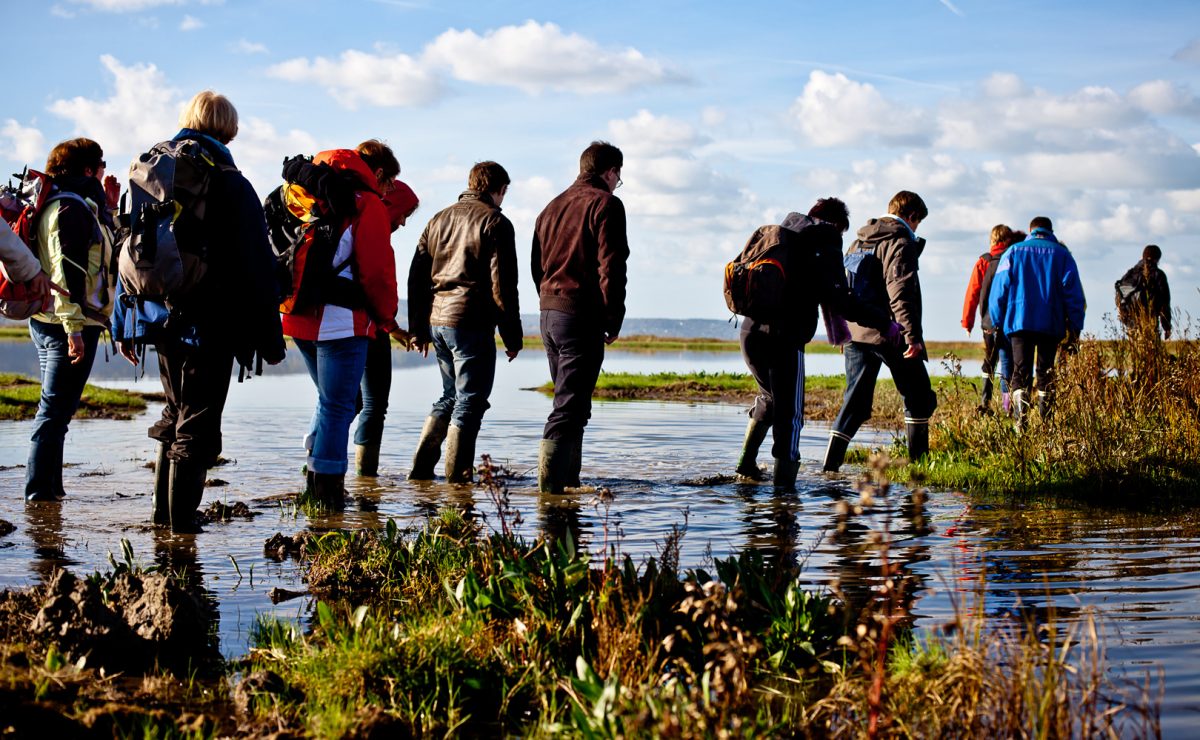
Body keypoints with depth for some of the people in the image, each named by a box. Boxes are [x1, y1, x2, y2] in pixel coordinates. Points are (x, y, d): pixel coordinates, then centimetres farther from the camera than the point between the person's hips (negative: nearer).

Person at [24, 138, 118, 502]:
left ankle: (50, 490, 22)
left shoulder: (74, 205, 18)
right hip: (68, 324, -11)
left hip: (49, 322, 11)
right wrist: (74, 329, -25)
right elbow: (67, 270, -21)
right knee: (55, 411, -8)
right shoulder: (72, 207, -13)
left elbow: (97, 249, 29)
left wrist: (107, 208, 23)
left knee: (55, 410, 15)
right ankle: (39, 492, -7)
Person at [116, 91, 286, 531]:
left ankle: (163, 512, 26)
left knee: (176, 415, 21)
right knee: (197, 427, 0)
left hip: (163, 322, 6)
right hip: (211, 325, -6)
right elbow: (256, 267, -10)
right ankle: (181, 525, -1)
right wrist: (269, 337, -6)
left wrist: (125, 326, 17)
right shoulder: (231, 184, -8)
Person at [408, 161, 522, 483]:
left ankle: (421, 467, 15)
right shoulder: (495, 223, -5)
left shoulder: (439, 220, 15)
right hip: (472, 323, -7)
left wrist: (418, 328, 18)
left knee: (451, 395, 19)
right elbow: (502, 285, -10)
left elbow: (416, 276, 15)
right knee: (469, 402, -1)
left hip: (436, 320, 7)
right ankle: (456, 477, -4)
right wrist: (512, 336, -5)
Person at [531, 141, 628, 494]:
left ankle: (568, 479, 18)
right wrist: (614, 320, -7)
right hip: (583, 315, -8)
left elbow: (537, 266, 20)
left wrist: (549, 303, 19)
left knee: (570, 401, 17)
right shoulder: (605, 204, -5)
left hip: (549, 311, 8)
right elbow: (610, 266, -12)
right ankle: (549, 485, -15)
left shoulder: (552, 206, 19)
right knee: (569, 407, -9)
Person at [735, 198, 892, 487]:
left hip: (750, 330, 7)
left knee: (769, 397, 29)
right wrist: (884, 322, -4)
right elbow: (840, 301, -13)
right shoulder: (824, 246, -3)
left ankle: (746, 461, 27)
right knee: (789, 411, 0)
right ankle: (783, 481, -6)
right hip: (784, 337, -7)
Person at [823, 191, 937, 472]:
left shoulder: (857, 243, 18)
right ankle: (918, 462, 7)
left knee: (855, 401, 7)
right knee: (918, 398, 7)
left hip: (855, 333, 7)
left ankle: (831, 464, -4)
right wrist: (912, 335, -22)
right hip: (889, 333, -7)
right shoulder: (900, 242, -7)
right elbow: (900, 291, -18)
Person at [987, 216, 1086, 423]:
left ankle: (1020, 419, -21)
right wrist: (1075, 327, 5)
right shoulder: (1062, 254, 8)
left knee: (1020, 370, -4)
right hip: (1051, 325, 1)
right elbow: (1073, 292, 3)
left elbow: (999, 289, 4)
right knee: (1046, 372, 10)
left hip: (1019, 321, 0)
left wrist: (997, 322, 8)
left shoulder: (1014, 251, 9)